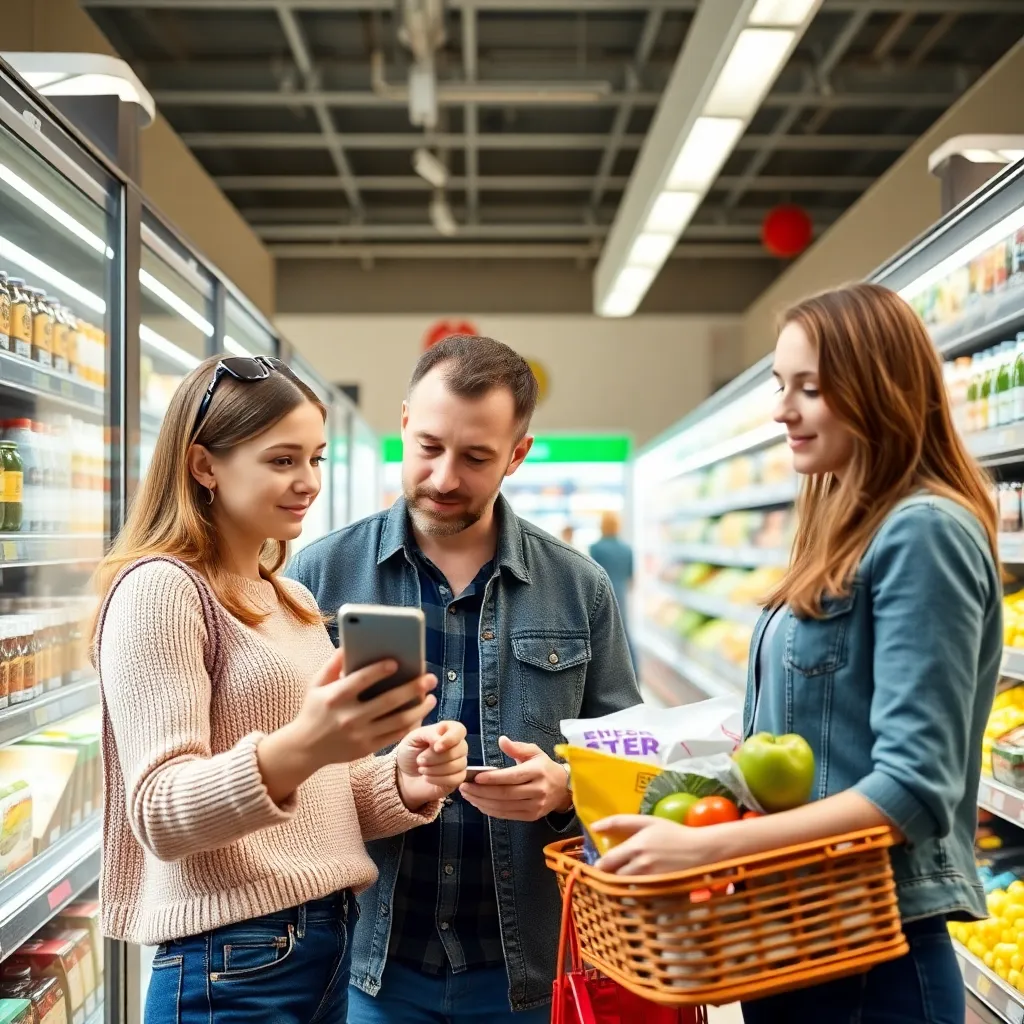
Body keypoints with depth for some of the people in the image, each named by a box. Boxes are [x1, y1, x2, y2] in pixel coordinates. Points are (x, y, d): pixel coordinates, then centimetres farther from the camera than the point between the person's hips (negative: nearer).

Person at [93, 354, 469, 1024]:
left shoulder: (293, 599, 13)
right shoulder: (160, 588, -12)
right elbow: (160, 816, -20)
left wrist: (405, 782, -6)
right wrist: (296, 748, -37)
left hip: (328, 940, 8)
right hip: (236, 962, -8)